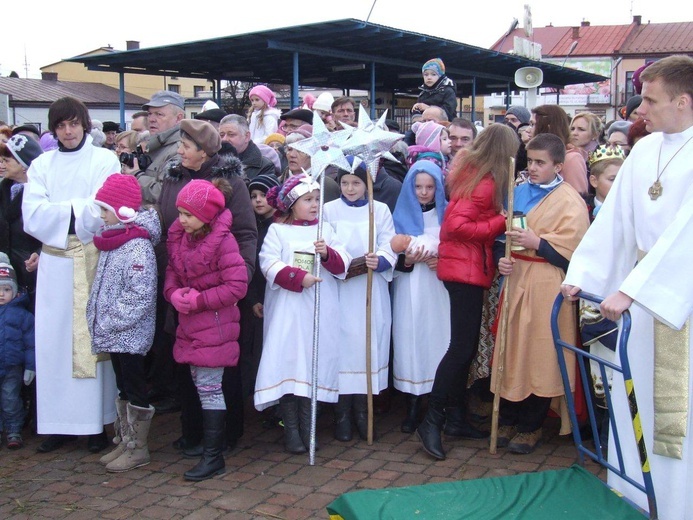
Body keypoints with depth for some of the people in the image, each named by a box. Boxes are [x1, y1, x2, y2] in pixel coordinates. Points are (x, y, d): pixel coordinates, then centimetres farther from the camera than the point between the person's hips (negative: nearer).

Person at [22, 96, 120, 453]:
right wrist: (80, 208, -10)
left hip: (96, 260, -2)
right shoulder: (42, 165, 11)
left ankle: (97, 422, 8)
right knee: (55, 340, 2)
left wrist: (60, 211, -10)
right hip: (55, 263, 2)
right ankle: (61, 422, 11)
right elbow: (33, 216, -2)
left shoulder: (106, 160, 4)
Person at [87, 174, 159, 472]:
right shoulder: (111, 240, 10)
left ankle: (137, 448, 13)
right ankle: (124, 441, 28)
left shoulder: (138, 246, -18)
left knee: (134, 389, 2)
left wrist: (110, 322, -19)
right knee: (123, 388, 17)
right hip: (113, 333, 9)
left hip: (131, 334, -9)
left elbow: (140, 296, -22)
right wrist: (97, 318, 10)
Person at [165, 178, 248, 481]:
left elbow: (237, 286, -20)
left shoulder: (222, 240, -17)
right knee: (201, 385, 16)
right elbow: (172, 270, 14)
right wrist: (174, 292, -8)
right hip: (190, 324, 8)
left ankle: (213, 457, 4)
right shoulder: (180, 237, 5)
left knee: (209, 388, -4)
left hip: (215, 325, -8)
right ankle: (209, 445, 30)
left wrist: (197, 301, -20)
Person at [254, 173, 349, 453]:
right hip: (286, 309, -2)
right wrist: (298, 277, -21)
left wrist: (328, 253, -17)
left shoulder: (325, 230, 12)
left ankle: (307, 426, 16)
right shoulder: (277, 230, 3)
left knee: (314, 361, 4)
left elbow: (343, 264, 3)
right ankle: (291, 429, 6)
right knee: (287, 362, -4)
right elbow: (269, 263, -10)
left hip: (320, 311, 3)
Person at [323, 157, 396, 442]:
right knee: (342, 345, -4)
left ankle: (362, 411, 12)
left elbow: (390, 247, 0)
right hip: (338, 289, -1)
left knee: (369, 345, 1)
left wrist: (380, 261, -22)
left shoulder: (380, 210, 10)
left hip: (371, 292, 1)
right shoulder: (328, 210, 7)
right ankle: (342, 414, 6)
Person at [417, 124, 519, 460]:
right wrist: (500, 223, -18)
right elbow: (457, 225, -23)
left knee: (464, 346, 14)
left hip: (463, 266, 10)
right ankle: (431, 421, -4)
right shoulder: (486, 183, -15)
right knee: (463, 347, -8)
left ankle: (456, 417, 22)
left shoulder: (469, 171, 11)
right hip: (467, 268, -10)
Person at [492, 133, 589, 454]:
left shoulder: (570, 201, -5)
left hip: (546, 287, -5)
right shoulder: (519, 192, 12)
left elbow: (573, 252, -10)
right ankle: (508, 420, 20)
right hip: (516, 279, 5)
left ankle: (530, 427, 13)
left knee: (539, 354, 0)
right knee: (511, 349, 8)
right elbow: (504, 234, 17)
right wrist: (502, 259, -2)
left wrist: (536, 243, -20)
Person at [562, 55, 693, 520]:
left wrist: (630, 289, -27)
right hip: (640, 285, 6)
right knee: (635, 391, 11)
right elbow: (613, 218, 6)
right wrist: (580, 274, 0)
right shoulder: (644, 150, 6)